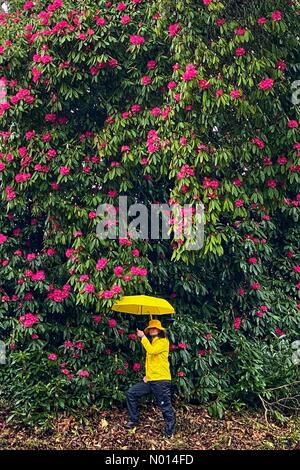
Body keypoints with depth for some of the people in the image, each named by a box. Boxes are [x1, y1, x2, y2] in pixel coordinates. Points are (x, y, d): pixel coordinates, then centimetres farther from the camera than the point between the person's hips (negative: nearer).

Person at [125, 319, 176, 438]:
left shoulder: (163, 341, -6)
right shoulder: (151, 342, 19)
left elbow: (151, 350, -24)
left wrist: (143, 337, -16)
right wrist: (147, 374, 15)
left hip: (161, 380, -8)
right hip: (149, 380, 9)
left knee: (165, 407, -4)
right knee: (131, 393, 8)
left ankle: (169, 431, 9)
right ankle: (133, 420, 19)